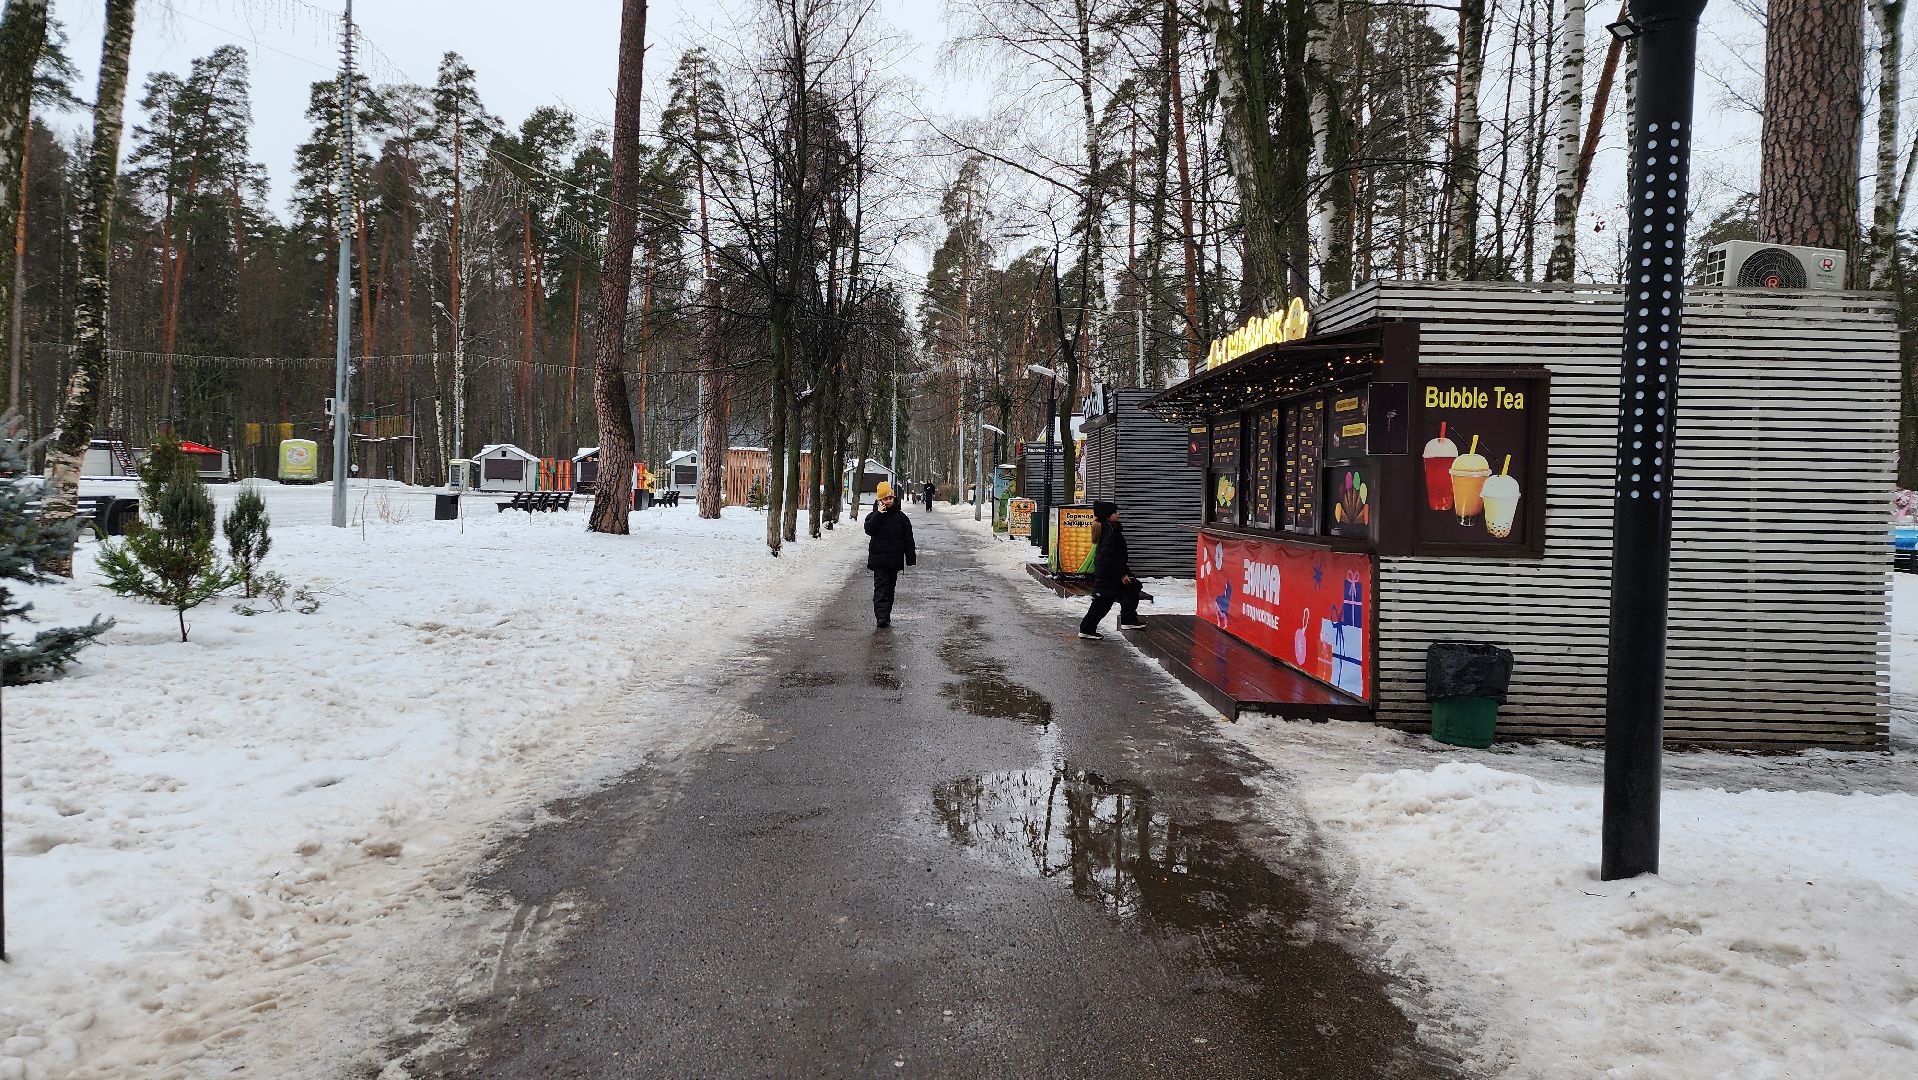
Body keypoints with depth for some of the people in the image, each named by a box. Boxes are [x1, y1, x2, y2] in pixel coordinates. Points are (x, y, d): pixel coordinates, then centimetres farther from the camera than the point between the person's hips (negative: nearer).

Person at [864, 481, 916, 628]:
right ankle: (882, 617, -18)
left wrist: (911, 559, 3)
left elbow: (908, 539, 7)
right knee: (881, 587, -10)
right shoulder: (874, 515, 2)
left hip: (895, 559, 3)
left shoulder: (901, 517, 5)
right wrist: (878, 514, -21)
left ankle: (886, 616, 19)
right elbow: (869, 529, -18)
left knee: (890, 588, 10)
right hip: (879, 559, -3)